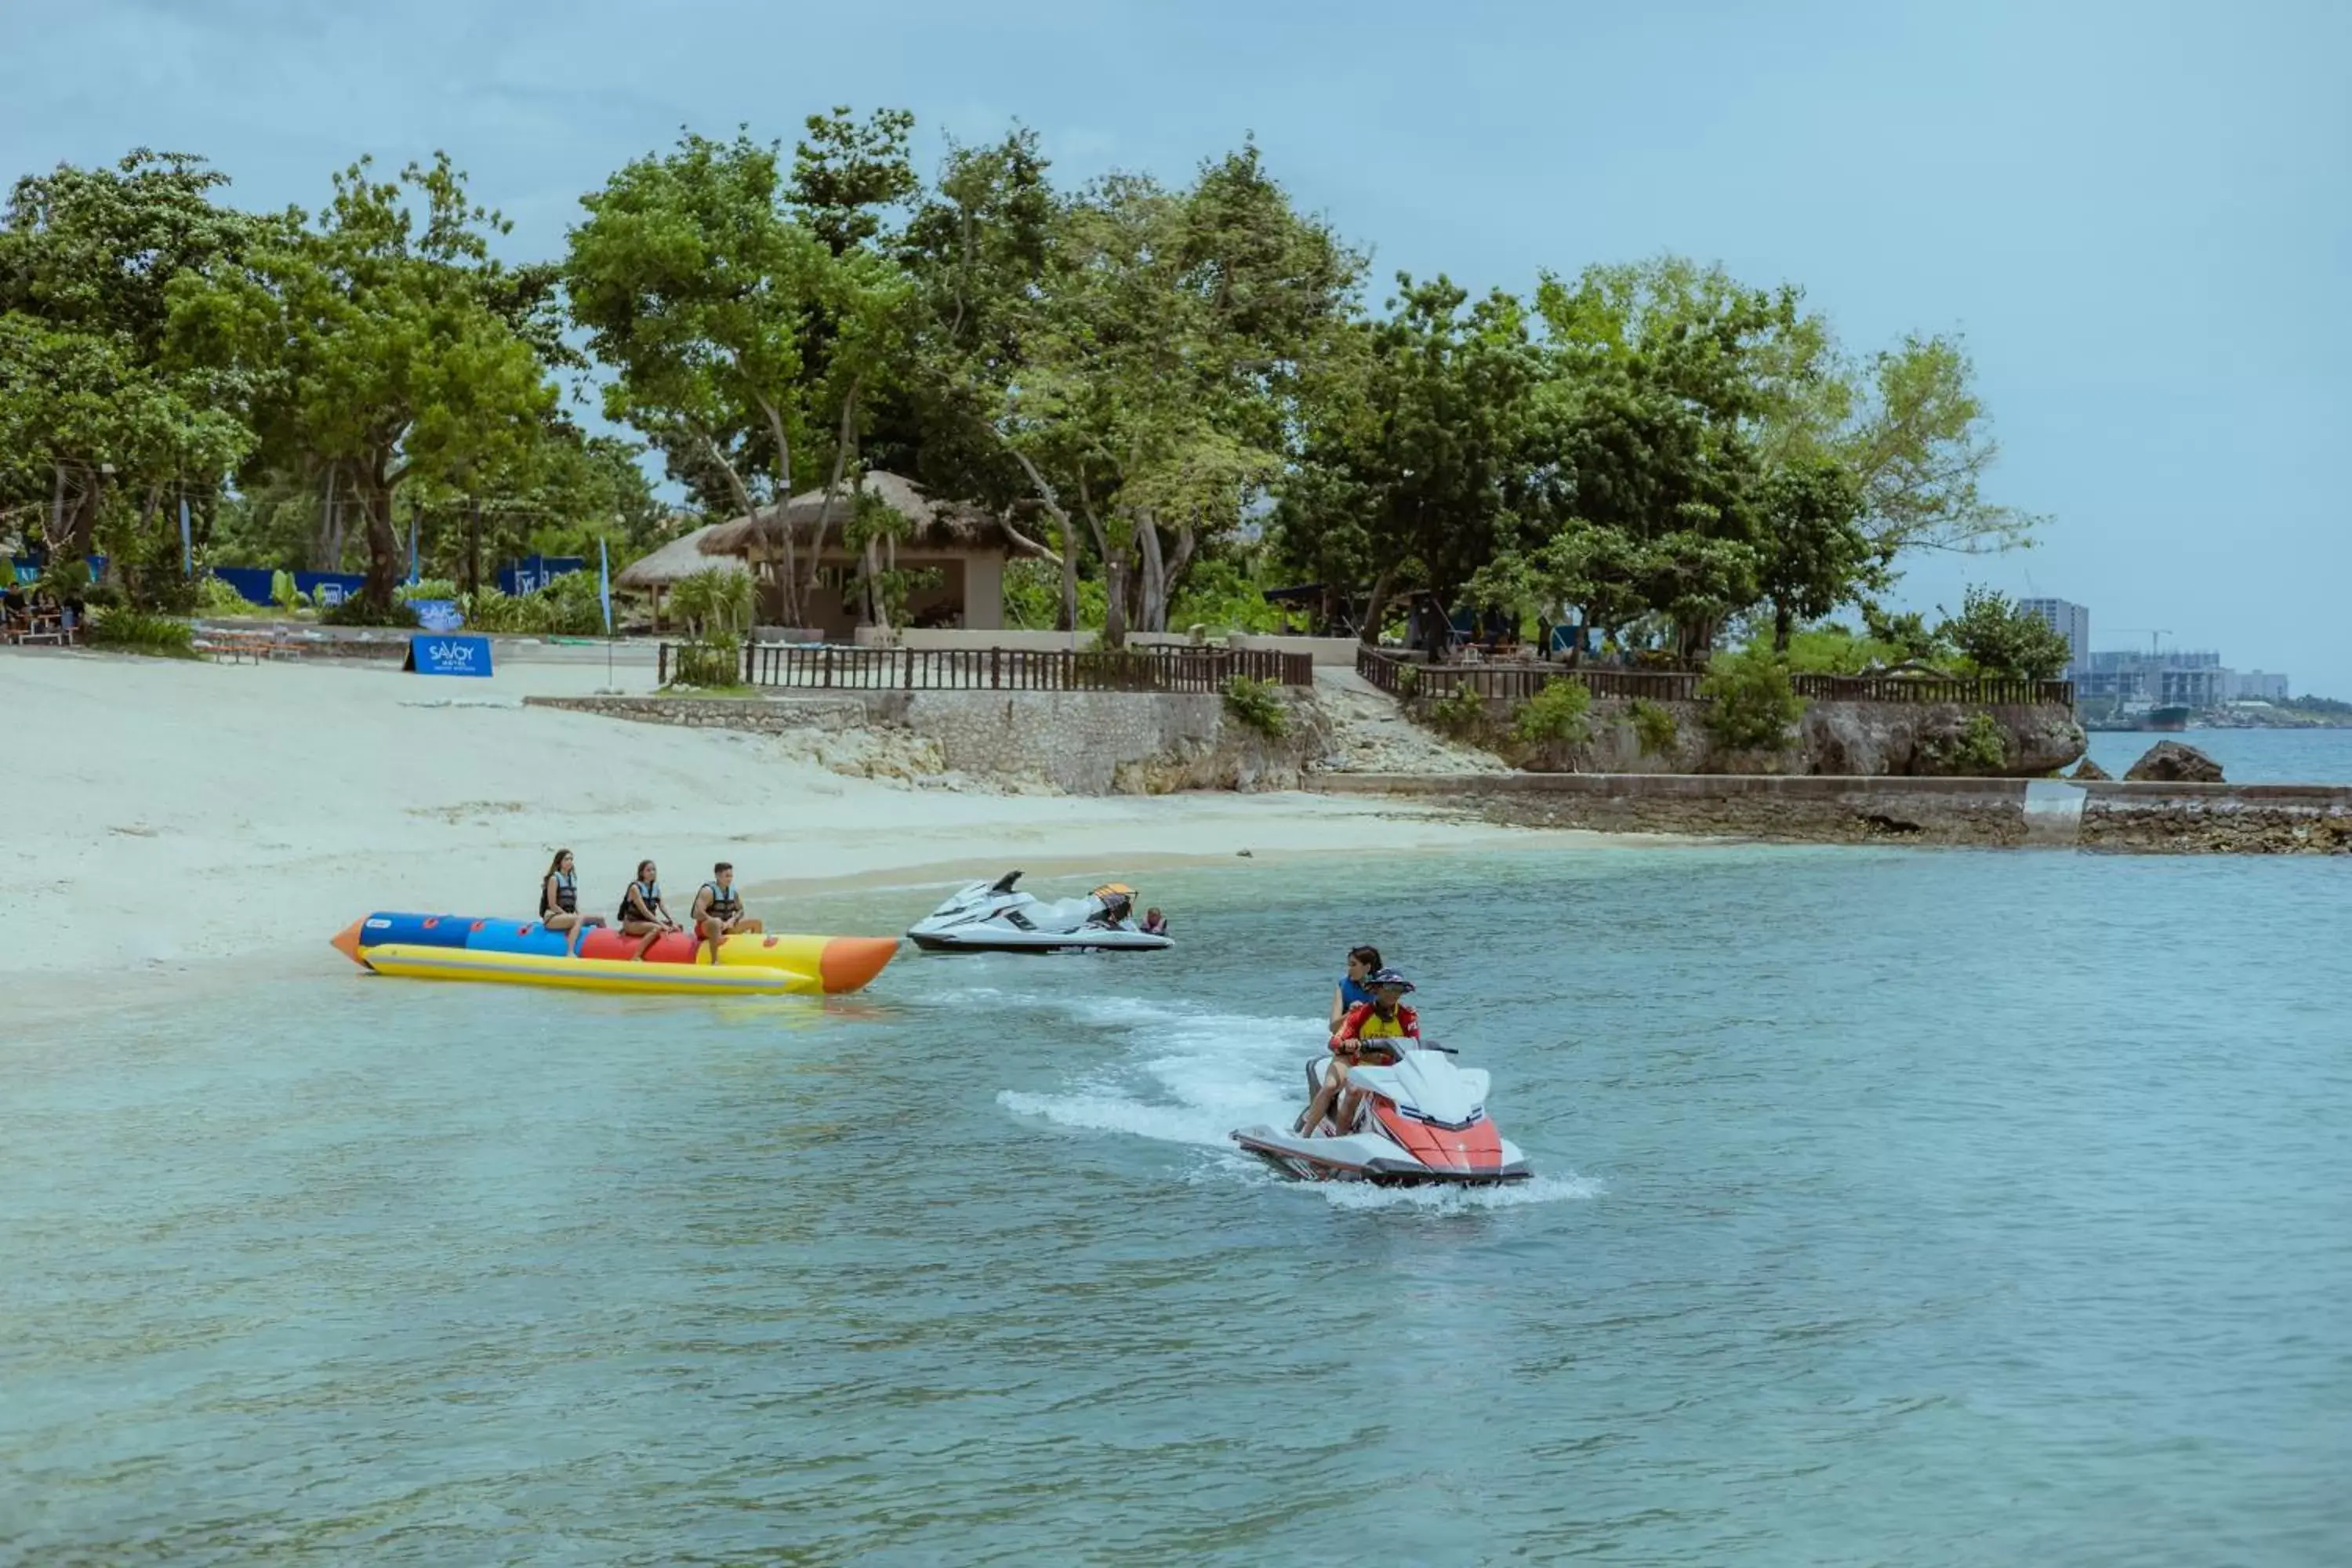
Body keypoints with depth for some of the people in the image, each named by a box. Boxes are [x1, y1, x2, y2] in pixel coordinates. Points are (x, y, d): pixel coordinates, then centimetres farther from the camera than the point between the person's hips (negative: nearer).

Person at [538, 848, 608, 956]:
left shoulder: (572, 879, 14)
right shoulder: (554, 879, -7)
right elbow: (552, 905, -13)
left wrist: (579, 914, -1)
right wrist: (568, 915, -16)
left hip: (568, 916, 8)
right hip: (552, 917, -8)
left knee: (600, 919, -3)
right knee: (579, 919, -37)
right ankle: (570, 953, -50)